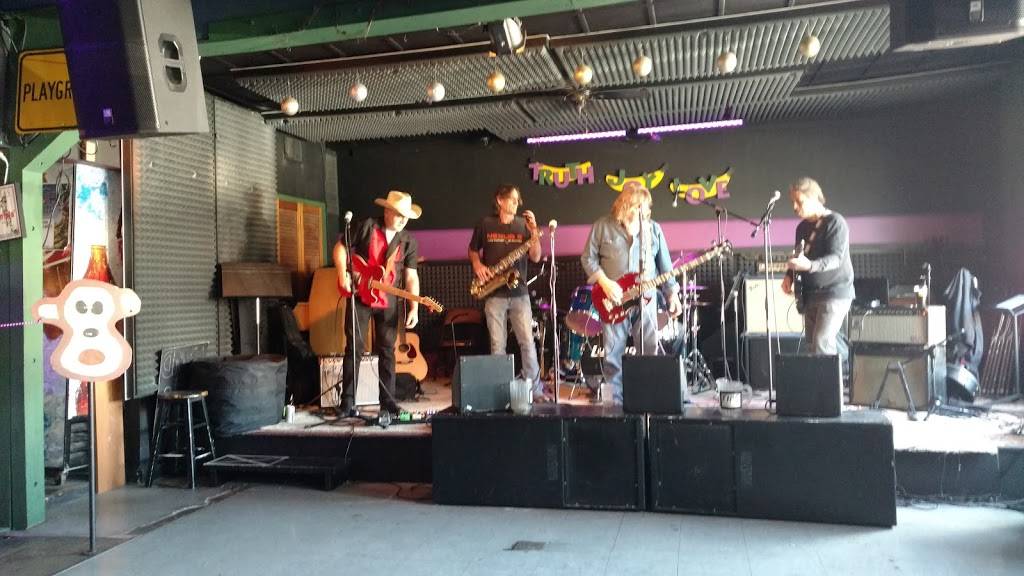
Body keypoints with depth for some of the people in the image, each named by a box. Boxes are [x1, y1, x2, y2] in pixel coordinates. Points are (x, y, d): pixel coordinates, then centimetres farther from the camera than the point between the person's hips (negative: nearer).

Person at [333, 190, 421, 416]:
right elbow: (340, 247, 0)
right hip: (359, 296, -2)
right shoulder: (367, 227, -6)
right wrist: (343, 275, -12)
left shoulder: (409, 241, 1)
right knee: (354, 347, -2)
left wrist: (414, 309, -10)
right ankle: (348, 401, 5)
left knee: (387, 349, 5)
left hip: (389, 302, 2)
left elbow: (411, 277, -1)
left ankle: (387, 400, 14)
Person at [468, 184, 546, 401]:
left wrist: (533, 232, -13)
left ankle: (536, 390, 4)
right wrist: (477, 265, -5)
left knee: (527, 342, -3)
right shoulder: (485, 224, 4)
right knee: (497, 345, 3)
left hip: (519, 293, 0)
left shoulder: (523, 224, 5)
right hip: (494, 294, 0)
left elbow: (535, 257, -1)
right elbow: (472, 250, 15)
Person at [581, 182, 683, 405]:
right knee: (613, 355, 0)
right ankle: (617, 401, 11)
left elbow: (665, 266, 10)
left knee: (651, 352, 1)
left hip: (645, 299, 2)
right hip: (613, 300, -2)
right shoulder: (604, 226, 0)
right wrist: (604, 282, -12)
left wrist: (672, 294, 3)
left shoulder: (653, 229, 9)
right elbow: (588, 258, 1)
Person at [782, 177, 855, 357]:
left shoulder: (835, 222, -11)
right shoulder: (802, 227, 13)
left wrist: (809, 266, -39)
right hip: (810, 294, 8)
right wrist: (789, 275, 4)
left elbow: (836, 257, -22)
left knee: (822, 343, -18)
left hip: (835, 292, -8)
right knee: (810, 345, 7)